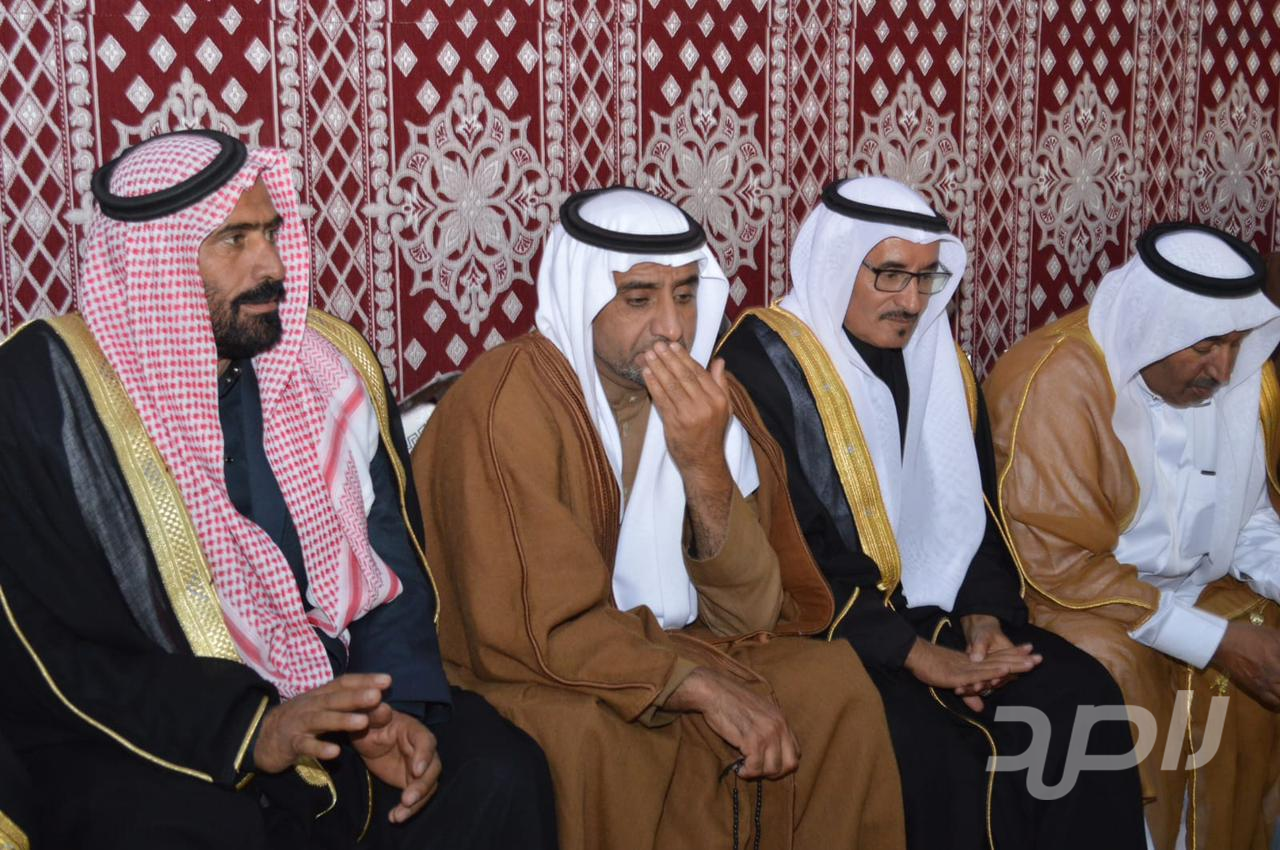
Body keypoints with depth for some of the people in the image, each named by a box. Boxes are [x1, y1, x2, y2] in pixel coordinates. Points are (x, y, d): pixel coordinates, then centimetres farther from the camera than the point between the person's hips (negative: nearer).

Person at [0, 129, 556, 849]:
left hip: (332, 699, 5)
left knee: (500, 772, -19)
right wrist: (245, 732, -21)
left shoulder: (331, 365, 6)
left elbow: (392, 565, 9)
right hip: (143, 739, -4)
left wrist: (399, 704, -10)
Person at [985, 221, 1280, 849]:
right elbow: (1060, 563, -22)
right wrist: (1216, 643, -24)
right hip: (1072, 602, -6)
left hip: (1202, 592, 7)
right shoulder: (1055, 383, -21)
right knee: (1117, 678, -32)